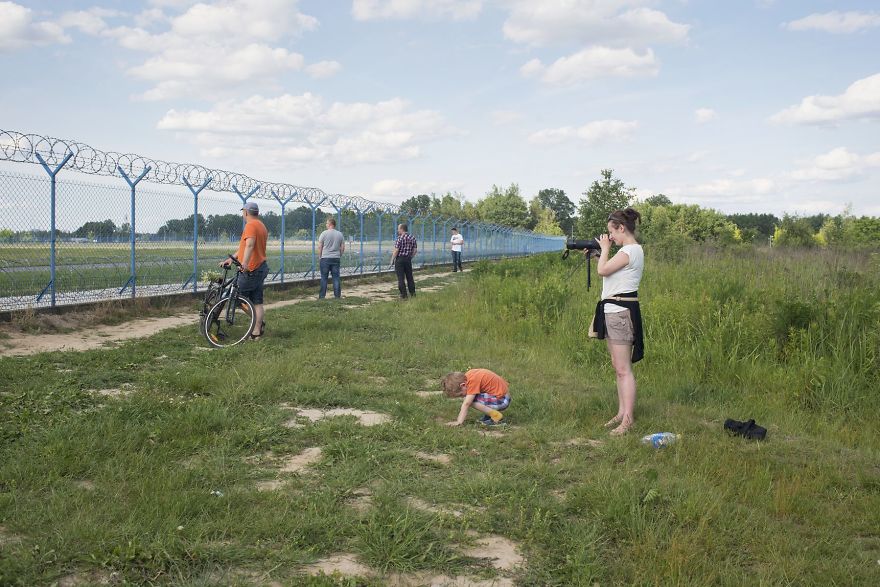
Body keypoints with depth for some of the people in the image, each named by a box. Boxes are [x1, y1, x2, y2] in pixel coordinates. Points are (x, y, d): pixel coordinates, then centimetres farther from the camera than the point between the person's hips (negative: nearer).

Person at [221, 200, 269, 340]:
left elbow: (249, 245, -31)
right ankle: (257, 331, 7)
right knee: (257, 302, 8)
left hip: (251, 269, -9)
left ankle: (259, 323, -2)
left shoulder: (251, 225, -13)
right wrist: (231, 259, 21)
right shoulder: (261, 226, 19)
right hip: (261, 267, 10)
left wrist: (244, 263, -43)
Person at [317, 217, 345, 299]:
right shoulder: (340, 234, 5)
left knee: (324, 278, 2)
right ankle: (337, 296, 6)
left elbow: (319, 247, -4)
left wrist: (319, 256, 8)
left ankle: (322, 296, 4)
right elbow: (343, 248, 7)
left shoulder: (324, 233, -6)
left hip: (325, 258, -3)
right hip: (336, 258, 3)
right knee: (336, 277, 6)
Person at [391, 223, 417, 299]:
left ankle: (403, 295, -2)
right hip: (408, 259, 6)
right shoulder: (412, 238, 7)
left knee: (400, 278, -1)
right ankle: (412, 294, 17)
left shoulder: (400, 238, -12)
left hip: (400, 259, -6)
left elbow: (396, 250, -16)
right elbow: (415, 250, 7)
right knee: (409, 277, 14)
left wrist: (392, 260, -7)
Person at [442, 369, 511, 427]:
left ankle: (497, 416, -14)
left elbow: (466, 404, -24)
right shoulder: (467, 376, 3)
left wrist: (459, 422, -24)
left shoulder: (473, 381, -22)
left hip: (502, 400, -10)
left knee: (470, 400, -20)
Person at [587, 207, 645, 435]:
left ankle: (628, 419, -8)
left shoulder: (631, 250, -14)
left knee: (623, 369, -9)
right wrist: (599, 253, 12)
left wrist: (605, 249, -4)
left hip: (621, 311, -10)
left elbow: (603, 270, -19)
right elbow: (608, 270, 19)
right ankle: (621, 412, 19)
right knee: (618, 367, 13)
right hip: (613, 311, 10)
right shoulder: (628, 250, 17)